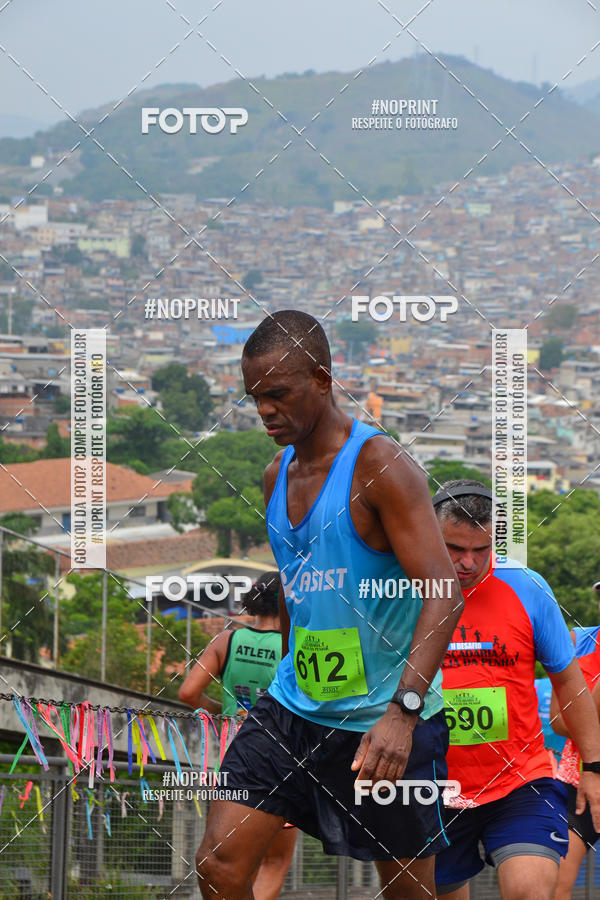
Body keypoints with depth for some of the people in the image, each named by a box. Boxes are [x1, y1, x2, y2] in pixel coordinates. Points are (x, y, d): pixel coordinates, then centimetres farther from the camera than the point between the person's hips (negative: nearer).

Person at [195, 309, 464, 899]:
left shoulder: (380, 466, -16)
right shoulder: (277, 474, 8)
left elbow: (444, 594, -23)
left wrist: (402, 712, -34)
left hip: (385, 722, -6)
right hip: (294, 708, 6)